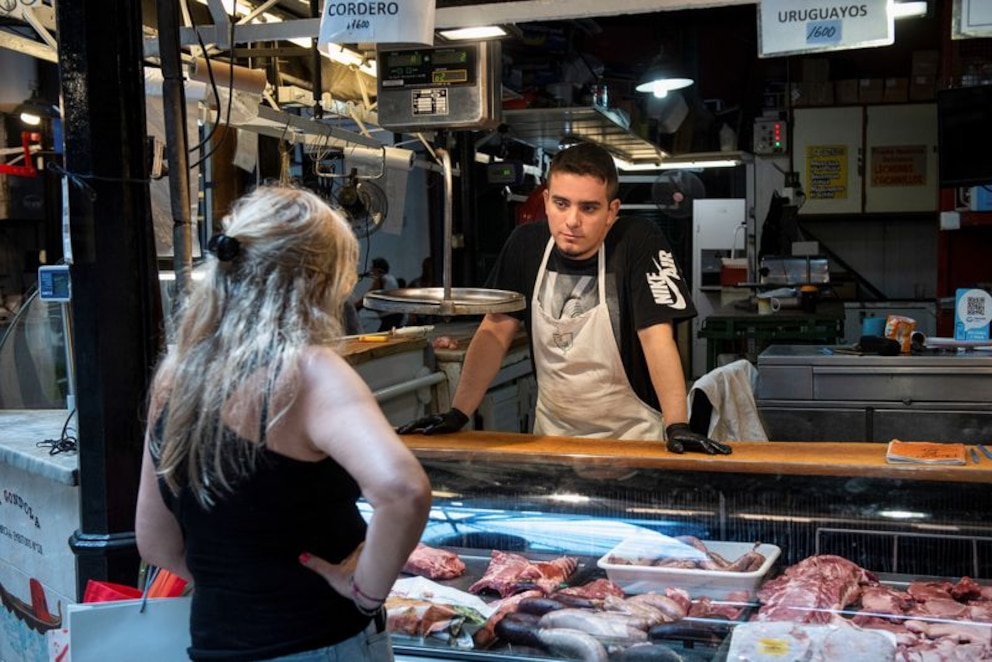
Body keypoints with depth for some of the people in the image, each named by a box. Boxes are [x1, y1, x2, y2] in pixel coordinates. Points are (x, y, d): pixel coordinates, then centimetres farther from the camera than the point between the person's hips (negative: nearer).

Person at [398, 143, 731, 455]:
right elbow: (495, 332, -1)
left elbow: (656, 337, -20)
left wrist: (678, 427, -29)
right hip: (551, 431, 3)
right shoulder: (527, 242, -3)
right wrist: (457, 414, -9)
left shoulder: (639, 241, -15)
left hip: (629, 434, -3)